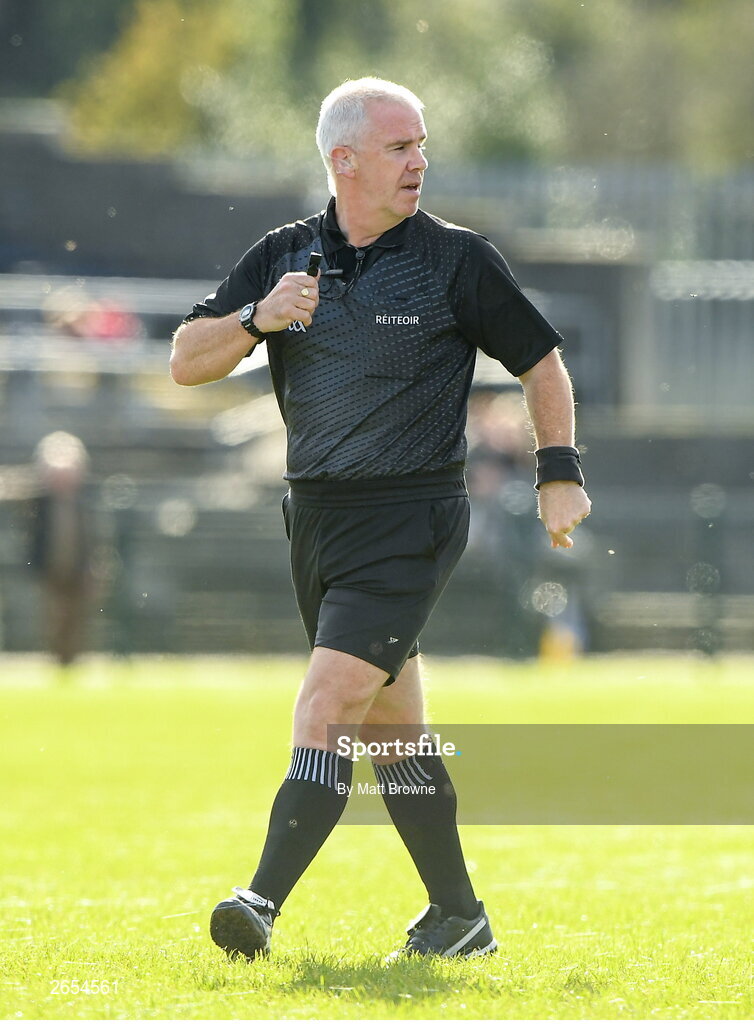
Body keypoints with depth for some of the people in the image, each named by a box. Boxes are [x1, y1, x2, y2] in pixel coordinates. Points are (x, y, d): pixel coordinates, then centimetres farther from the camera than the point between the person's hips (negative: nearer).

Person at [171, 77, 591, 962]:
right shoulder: (284, 257, 7)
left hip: (410, 522, -5)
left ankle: (263, 902, -26)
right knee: (389, 730, 13)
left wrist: (559, 473, -2)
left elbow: (541, 361, 7)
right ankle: (459, 917, 23)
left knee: (325, 709, -19)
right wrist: (258, 320, -15)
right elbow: (185, 363, 3)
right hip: (314, 517, 6)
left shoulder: (456, 259, -3)